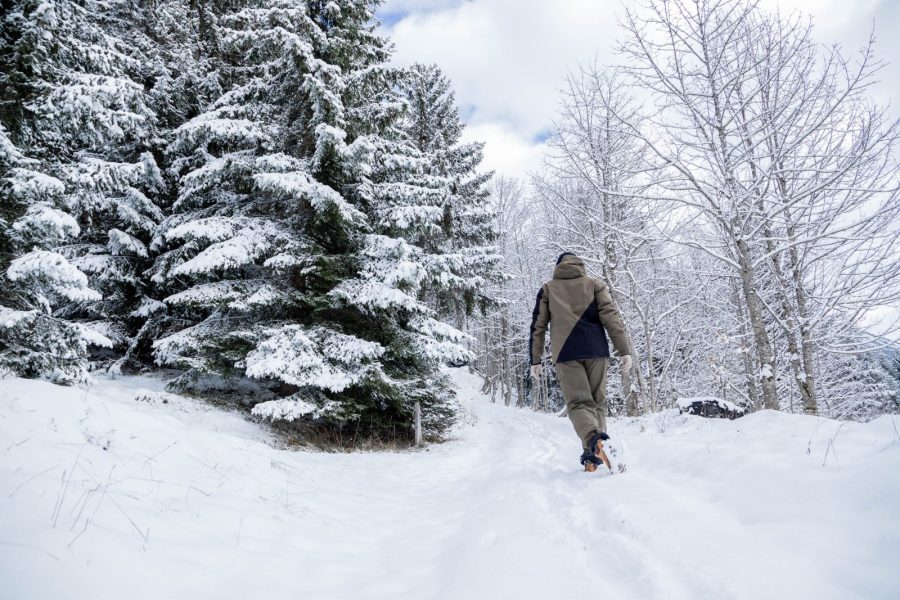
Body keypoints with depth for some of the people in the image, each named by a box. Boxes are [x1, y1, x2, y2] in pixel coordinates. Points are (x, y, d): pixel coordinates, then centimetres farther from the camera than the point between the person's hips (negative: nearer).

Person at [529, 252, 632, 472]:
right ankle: (593, 452, 5)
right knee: (597, 401, 12)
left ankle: (594, 438, -31)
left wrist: (535, 360, 15)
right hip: (596, 350, 1)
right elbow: (611, 316, 2)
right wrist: (624, 350, 0)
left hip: (565, 353, -1)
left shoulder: (547, 289, 14)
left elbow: (537, 326, 11)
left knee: (578, 402, -3)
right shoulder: (596, 284, 13)